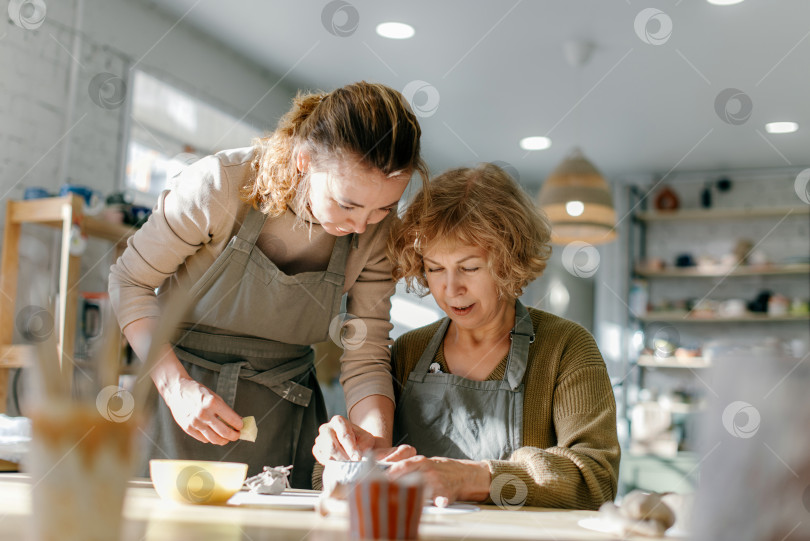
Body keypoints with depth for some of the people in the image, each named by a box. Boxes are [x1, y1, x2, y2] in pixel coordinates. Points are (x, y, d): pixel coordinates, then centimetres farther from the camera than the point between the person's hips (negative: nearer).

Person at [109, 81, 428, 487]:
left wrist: (378, 444, -25)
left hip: (282, 413, 2)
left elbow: (365, 358, -6)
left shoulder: (378, 229, -10)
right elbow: (130, 280, -9)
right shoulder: (220, 184, -21)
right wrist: (176, 386, -21)